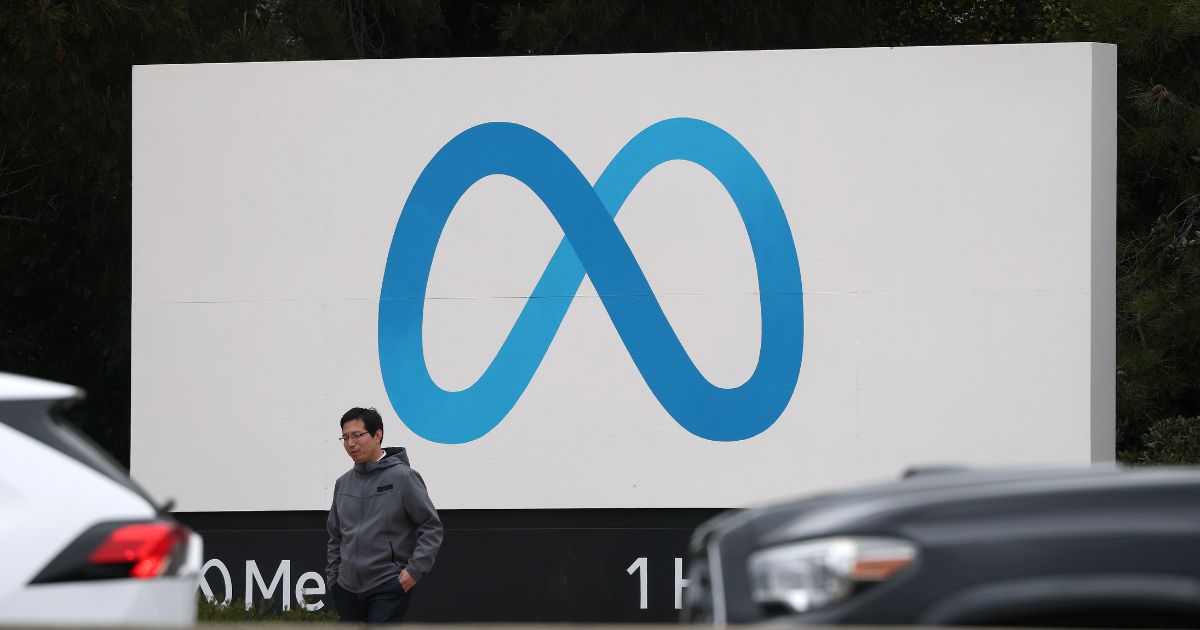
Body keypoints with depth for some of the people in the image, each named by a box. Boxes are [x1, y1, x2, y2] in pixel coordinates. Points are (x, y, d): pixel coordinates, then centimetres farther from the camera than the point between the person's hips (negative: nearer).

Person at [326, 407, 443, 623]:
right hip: (347, 589, 6)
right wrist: (333, 576, 14)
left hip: (388, 589, -6)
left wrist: (415, 569, -14)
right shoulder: (343, 483, 12)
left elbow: (432, 527, -6)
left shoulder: (403, 477, -6)